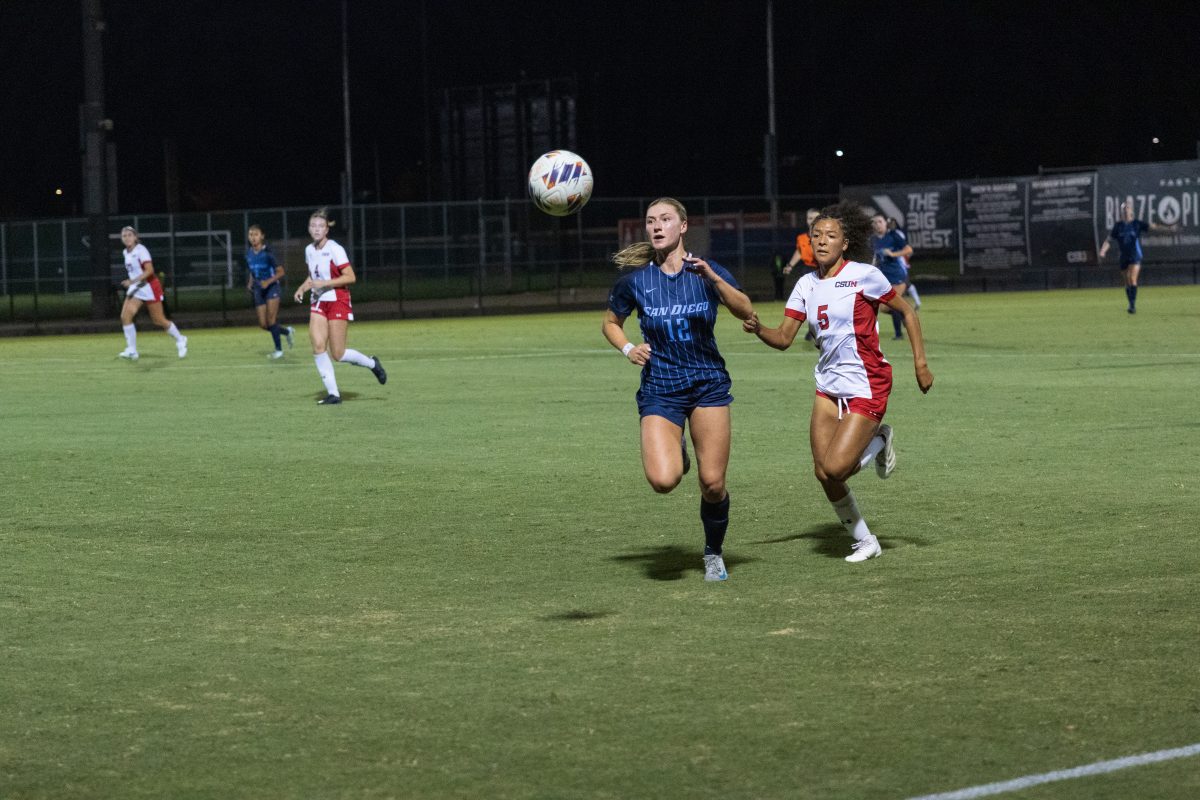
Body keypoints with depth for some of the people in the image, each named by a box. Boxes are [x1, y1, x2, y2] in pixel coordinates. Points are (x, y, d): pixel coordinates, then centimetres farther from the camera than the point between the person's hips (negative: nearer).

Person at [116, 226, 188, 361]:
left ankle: (180, 340, 26)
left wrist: (133, 281, -31)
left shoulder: (141, 250, -16)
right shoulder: (126, 253, 9)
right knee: (125, 316, -12)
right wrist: (131, 283, 16)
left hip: (149, 288, -7)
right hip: (135, 289, 7)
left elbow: (149, 270, -25)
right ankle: (131, 351, -9)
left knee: (158, 320, 1)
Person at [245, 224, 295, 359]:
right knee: (263, 325, 2)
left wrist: (268, 281, -24)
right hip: (258, 290, 6)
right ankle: (287, 331, 27)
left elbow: (280, 272, -11)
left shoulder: (267, 253, -13)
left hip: (271, 288, -6)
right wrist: (250, 283, 4)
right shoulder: (249, 254, 5)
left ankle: (278, 350, 4)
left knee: (270, 321, -10)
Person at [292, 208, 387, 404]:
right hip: (318, 303, 6)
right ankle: (333, 393, -5)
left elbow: (350, 277, -18)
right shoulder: (309, 250, 8)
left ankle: (371, 363, 22)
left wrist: (324, 283, -22)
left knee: (338, 354, -6)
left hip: (338, 302, -6)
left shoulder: (334, 249, -14)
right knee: (318, 347, -10)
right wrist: (303, 287, 5)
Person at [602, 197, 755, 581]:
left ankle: (714, 554, 23)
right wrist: (627, 349, -5)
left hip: (708, 386, 0)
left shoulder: (706, 272, -3)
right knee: (663, 480, -20)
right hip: (659, 389, 0)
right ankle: (677, 453, 17)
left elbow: (745, 311, -18)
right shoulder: (634, 280, -1)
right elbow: (611, 323, 14)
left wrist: (713, 277, -31)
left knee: (712, 483, -4)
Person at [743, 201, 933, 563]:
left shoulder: (863, 275, -11)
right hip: (829, 384, 6)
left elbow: (906, 312, -1)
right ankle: (865, 542, 18)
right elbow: (784, 338, 5)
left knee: (835, 468, -16)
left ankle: (878, 442, 16)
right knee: (823, 472, -1)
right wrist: (758, 329, -16)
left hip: (866, 385, -6)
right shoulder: (807, 284, 6)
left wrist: (920, 363, -5)